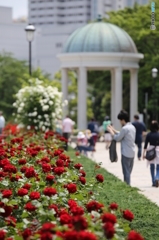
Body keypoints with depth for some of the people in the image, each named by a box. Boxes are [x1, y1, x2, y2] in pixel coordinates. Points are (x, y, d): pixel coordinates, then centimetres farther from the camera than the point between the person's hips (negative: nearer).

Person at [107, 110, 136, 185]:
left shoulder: (125, 128, -18)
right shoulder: (132, 127, 10)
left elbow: (117, 138, -10)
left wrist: (111, 131, 3)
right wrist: (114, 130, 20)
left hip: (126, 153, -8)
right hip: (132, 153, 8)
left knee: (126, 172, -3)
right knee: (128, 171, 14)